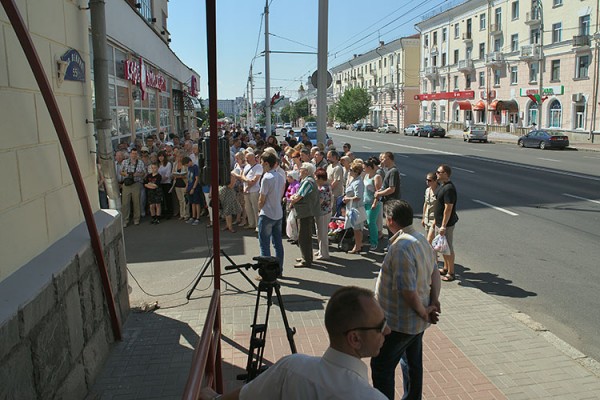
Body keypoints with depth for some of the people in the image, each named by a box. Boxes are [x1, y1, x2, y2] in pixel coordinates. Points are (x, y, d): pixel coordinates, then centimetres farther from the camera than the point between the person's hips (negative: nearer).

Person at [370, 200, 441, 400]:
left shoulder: (401, 247, -28)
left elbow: (408, 290, -29)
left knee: (381, 366, 4)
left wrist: (423, 312, -14)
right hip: (417, 322, 10)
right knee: (413, 362, 23)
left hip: (399, 323, -10)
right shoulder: (421, 239, 3)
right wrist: (434, 302, 1)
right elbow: (435, 273, 8)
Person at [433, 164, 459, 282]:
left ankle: (451, 273, 11)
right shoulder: (442, 185, 9)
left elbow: (448, 209, -25)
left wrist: (443, 226, -24)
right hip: (439, 222, 10)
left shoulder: (449, 189, -23)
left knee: (448, 248, 0)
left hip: (446, 224, -10)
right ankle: (446, 268, 34)